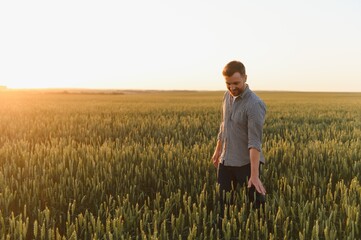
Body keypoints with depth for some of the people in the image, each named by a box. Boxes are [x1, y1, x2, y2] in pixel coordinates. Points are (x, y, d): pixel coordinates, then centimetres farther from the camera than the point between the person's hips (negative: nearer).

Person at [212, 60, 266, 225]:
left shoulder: (254, 104, -21)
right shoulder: (227, 96, 3)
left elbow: (255, 142, -26)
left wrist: (254, 175, -30)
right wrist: (218, 151, 22)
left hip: (247, 163, -7)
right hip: (226, 161, 7)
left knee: (254, 204, 4)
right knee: (223, 203, 12)